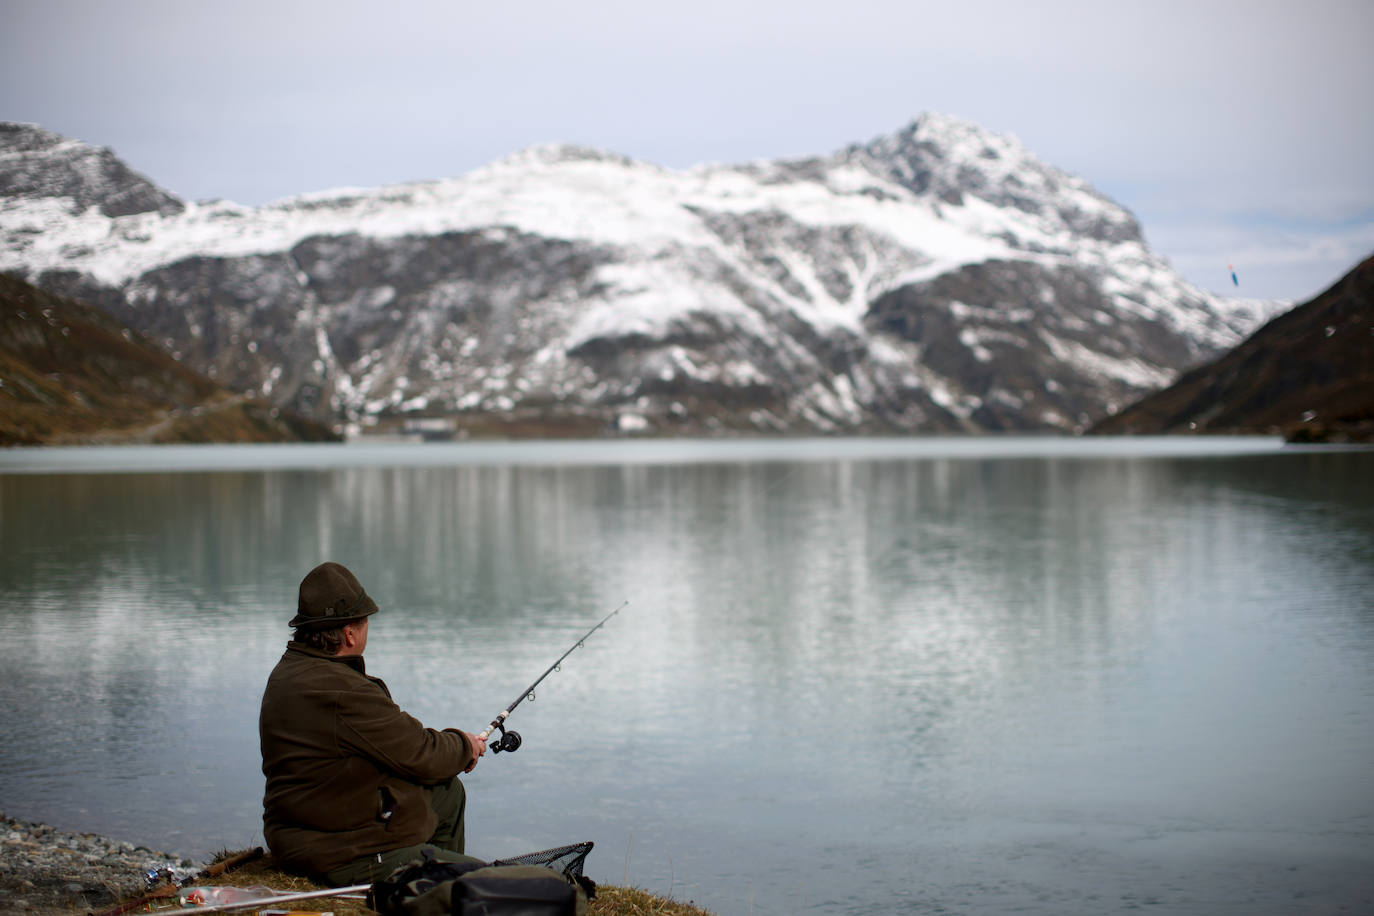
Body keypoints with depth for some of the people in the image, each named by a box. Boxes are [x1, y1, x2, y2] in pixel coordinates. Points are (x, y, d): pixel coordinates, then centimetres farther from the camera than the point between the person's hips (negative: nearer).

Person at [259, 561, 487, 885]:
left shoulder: (287, 672, 7)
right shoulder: (344, 693, -26)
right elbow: (421, 757, -17)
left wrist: (451, 751, 6)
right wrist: (465, 746, 4)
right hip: (345, 856, -11)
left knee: (448, 792, 26)